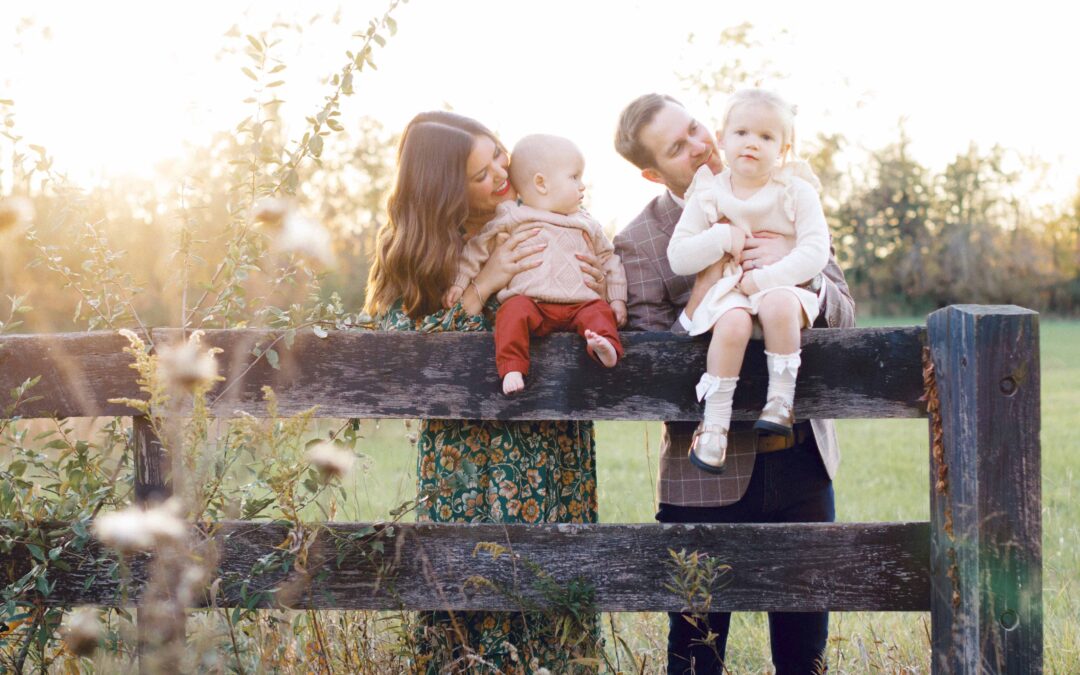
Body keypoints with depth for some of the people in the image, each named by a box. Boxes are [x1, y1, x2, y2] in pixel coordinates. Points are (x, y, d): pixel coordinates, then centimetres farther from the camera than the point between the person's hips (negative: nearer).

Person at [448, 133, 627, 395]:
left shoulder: (587, 225, 23)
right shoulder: (512, 218, 13)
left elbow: (609, 260, 27)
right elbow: (478, 246, 16)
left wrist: (617, 299, 16)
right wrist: (461, 282, 8)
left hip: (579, 303, 3)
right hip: (530, 301, -3)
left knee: (599, 311, -26)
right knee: (514, 311, -33)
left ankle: (605, 348, -47)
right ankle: (512, 368, -42)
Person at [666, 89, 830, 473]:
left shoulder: (797, 192, 2)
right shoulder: (709, 195, 6)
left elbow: (815, 252, -8)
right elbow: (677, 258, 3)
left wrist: (765, 277, -19)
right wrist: (722, 238, -13)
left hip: (784, 286, -1)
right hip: (727, 290, 1)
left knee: (778, 305, -37)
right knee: (733, 323, -34)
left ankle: (781, 402, -27)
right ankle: (714, 424, -25)